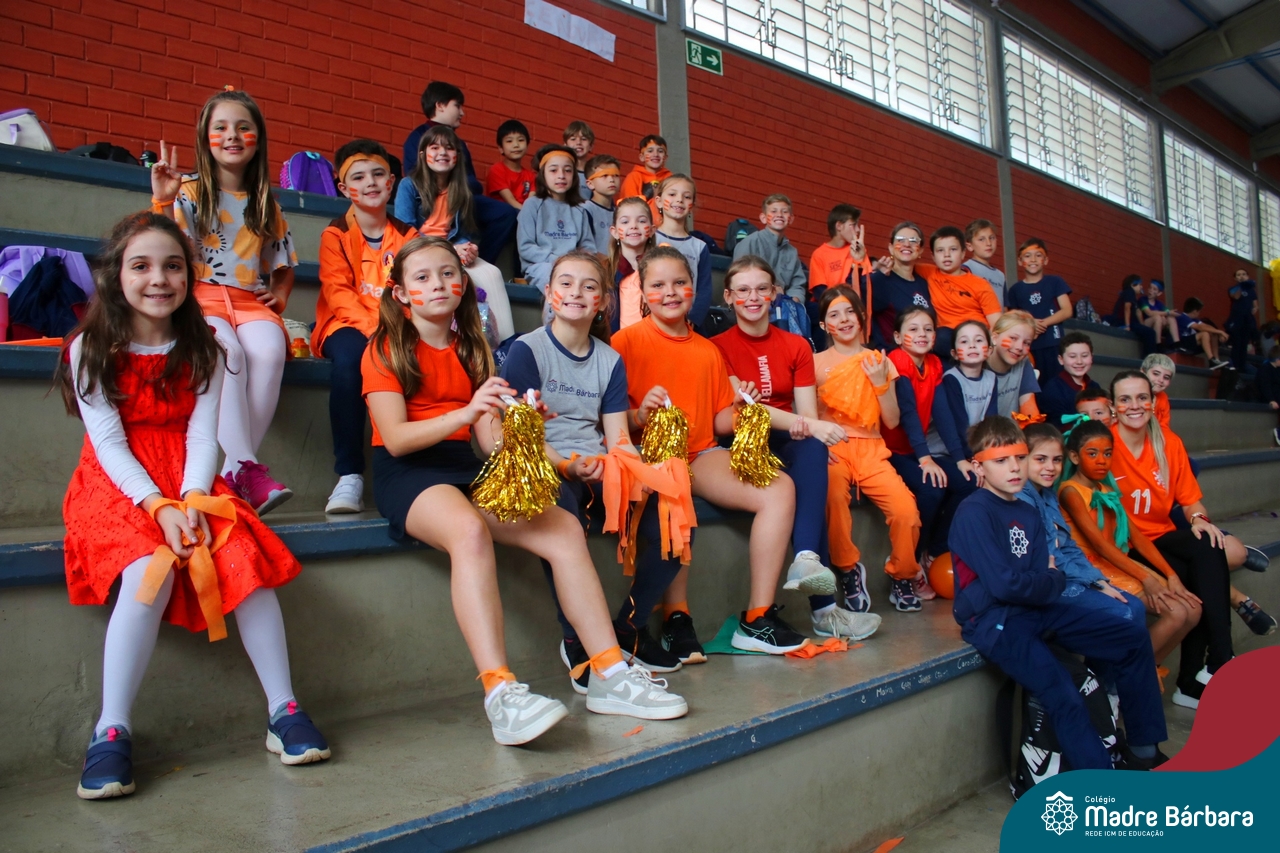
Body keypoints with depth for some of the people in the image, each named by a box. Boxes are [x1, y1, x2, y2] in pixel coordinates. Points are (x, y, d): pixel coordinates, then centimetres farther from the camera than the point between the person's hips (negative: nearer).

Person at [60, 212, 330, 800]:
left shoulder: (202, 349, 9)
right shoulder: (90, 349, 1)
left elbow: (202, 436, 0)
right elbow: (108, 442, -7)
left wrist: (192, 501, -17)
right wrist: (158, 507, -20)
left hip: (189, 487, 2)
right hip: (115, 487, -2)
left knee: (244, 557, -25)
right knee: (149, 569, -32)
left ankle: (283, 712, -20)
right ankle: (111, 733, -24)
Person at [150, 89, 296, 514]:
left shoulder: (266, 204, 20)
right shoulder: (189, 193, 8)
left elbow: (284, 265, 28)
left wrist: (280, 293, 7)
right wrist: (162, 201, -17)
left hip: (251, 301, 3)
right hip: (203, 295, -2)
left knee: (269, 350, -33)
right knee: (228, 350, -37)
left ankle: (235, 475, -32)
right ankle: (246, 468, -41)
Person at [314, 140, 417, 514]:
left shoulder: (407, 236, 15)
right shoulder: (335, 234, 8)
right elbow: (338, 292, -5)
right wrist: (371, 328, -23)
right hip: (348, 325, -1)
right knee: (349, 357, -38)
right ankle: (349, 474, -32)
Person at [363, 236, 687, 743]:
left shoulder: (471, 349, 19)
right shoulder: (385, 350, 4)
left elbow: (489, 440, 8)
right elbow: (396, 438, -11)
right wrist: (465, 412, -25)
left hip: (468, 470, 5)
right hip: (406, 474, -5)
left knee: (565, 528, -18)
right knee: (470, 530, -38)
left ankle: (609, 676, -18)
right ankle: (501, 696, -44)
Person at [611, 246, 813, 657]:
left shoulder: (708, 351, 19)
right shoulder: (626, 341, 1)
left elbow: (721, 422, 17)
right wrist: (640, 415, -24)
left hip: (702, 455, 6)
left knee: (780, 488, -18)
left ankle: (757, 619, -15)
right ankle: (675, 619, -29)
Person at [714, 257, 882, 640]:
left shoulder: (796, 346, 12)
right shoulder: (718, 346, 0)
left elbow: (808, 417, 3)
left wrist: (805, 429, -23)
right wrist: (807, 426, -25)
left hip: (790, 449, 4)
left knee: (811, 449, -33)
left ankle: (806, 559, -45)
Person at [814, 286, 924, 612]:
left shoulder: (880, 361, 15)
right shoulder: (817, 362, 9)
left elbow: (892, 421, 9)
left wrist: (880, 382, -4)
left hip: (870, 448, 2)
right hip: (832, 448, -2)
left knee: (906, 509, -24)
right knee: (834, 495, -38)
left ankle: (902, 576, 7)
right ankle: (848, 569, -14)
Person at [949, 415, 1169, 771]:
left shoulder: (1029, 515, 13)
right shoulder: (974, 513, -14)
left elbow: (1044, 581, 9)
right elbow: (1005, 584, -20)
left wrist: (1049, 581, -12)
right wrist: (1053, 581, -5)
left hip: (1035, 609, 9)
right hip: (994, 621, -9)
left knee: (1133, 638, 8)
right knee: (1065, 697, -25)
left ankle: (1144, 753, 17)